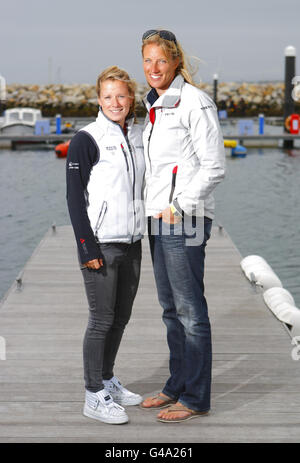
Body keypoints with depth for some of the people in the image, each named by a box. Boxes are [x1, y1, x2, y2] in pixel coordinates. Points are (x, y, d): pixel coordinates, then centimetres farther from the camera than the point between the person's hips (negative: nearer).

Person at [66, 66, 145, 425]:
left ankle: (108, 380, 28)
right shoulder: (86, 140, -8)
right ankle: (95, 396, 8)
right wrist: (87, 248, -15)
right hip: (101, 244, -6)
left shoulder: (138, 136, 10)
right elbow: (74, 197, -10)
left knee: (121, 316, 13)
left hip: (132, 243, 6)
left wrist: (145, 233, 13)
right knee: (102, 319, -2)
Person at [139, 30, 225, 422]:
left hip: (185, 218, -9)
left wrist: (181, 206, -17)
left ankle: (196, 397, 5)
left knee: (189, 308, -3)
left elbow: (214, 167, -14)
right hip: (159, 217, 9)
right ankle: (177, 386, 25)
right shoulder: (155, 105, 16)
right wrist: (154, 207, 16)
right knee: (170, 307, 14)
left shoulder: (194, 103, -11)